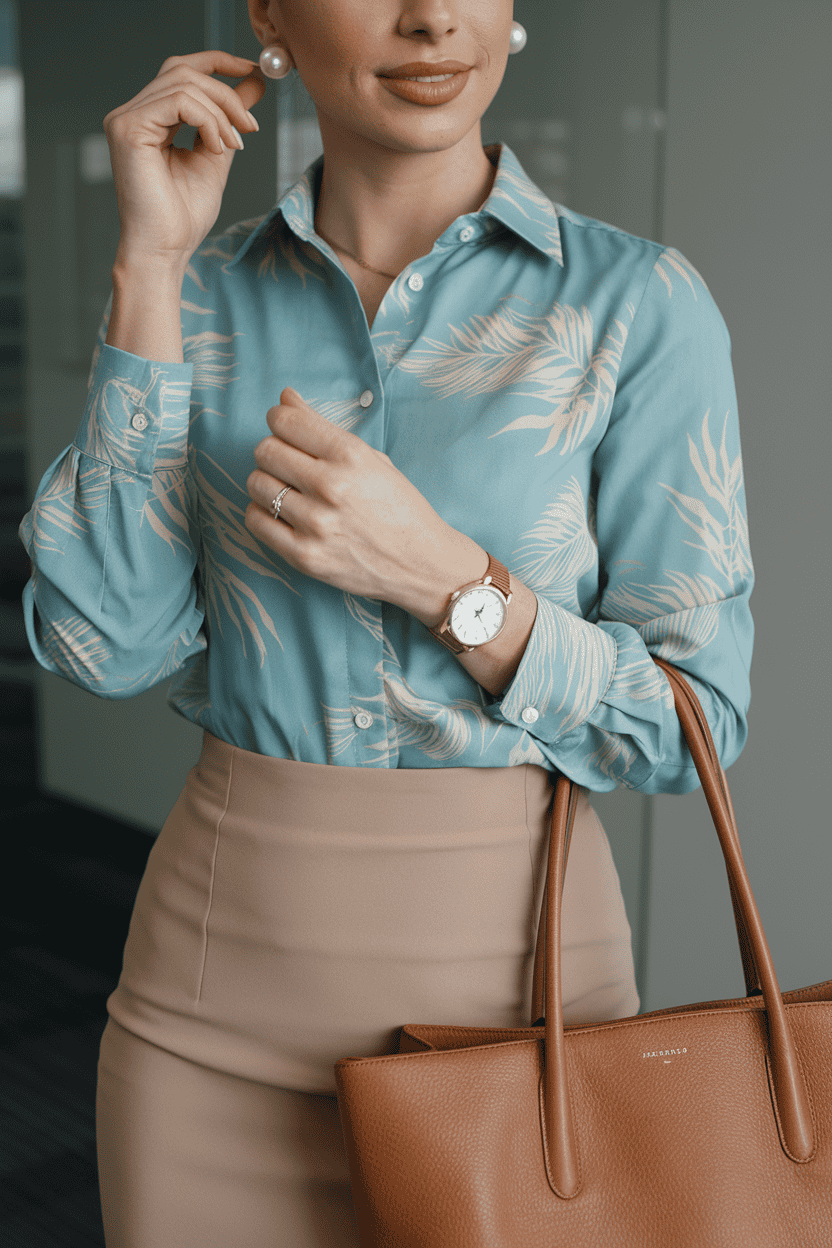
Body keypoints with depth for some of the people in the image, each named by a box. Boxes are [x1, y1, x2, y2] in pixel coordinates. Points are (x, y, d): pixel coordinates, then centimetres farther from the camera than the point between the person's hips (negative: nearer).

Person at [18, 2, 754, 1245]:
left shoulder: (640, 303, -8)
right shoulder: (207, 293, 1)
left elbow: (696, 718, -7)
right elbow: (104, 644, -8)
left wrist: (441, 574, -22)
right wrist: (152, 268, -11)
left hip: (506, 956, -2)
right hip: (217, 968, 2)